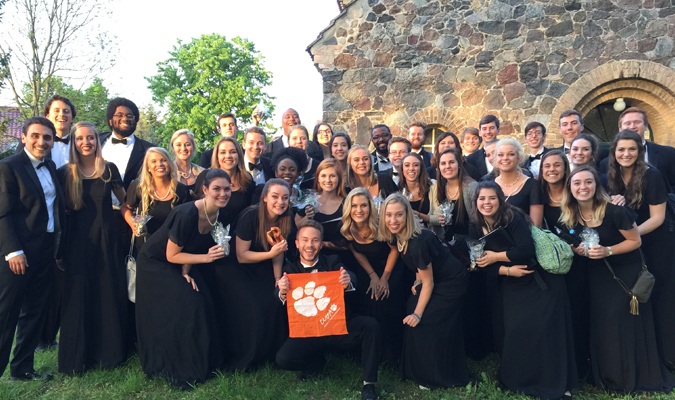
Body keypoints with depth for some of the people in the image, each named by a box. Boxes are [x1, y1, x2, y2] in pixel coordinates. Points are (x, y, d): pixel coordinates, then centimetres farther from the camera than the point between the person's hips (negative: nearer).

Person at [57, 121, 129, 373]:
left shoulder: (109, 170, 1)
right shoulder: (65, 173, 0)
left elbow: (125, 200, 11)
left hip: (105, 239, 1)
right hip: (77, 242, 0)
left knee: (109, 293, 6)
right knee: (78, 297, 5)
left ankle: (109, 351, 23)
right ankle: (77, 356, 19)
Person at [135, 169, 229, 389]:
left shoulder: (218, 213, -10)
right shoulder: (187, 214, -34)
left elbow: (193, 245, 2)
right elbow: (171, 255, -24)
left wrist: (186, 272, -9)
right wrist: (206, 257, -31)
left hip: (180, 264, 7)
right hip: (155, 262, -7)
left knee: (203, 304, -1)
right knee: (182, 309, -11)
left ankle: (202, 361, 17)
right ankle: (179, 370, 8)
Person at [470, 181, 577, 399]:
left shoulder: (513, 218, -19)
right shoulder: (476, 227, -3)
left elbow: (526, 250, -29)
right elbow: (482, 262, -3)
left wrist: (496, 256, -20)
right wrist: (508, 270, -18)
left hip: (543, 280, -5)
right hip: (513, 285, 5)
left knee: (544, 328, -6)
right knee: (515, 330, 3)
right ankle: (519, 380, 24)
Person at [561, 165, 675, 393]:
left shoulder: (614, 211, -23)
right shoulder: (570, 216, -8)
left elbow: (635, 241, -14)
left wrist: (608, 251, -26)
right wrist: (578, 250, -14)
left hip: (627, 272, -4)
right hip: (597, 276, 4)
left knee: (626, 323, -2)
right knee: (601, 324, 8)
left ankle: (634, 377, 18)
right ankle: (607, 376, 26)